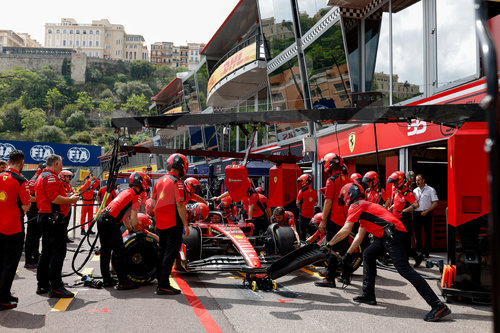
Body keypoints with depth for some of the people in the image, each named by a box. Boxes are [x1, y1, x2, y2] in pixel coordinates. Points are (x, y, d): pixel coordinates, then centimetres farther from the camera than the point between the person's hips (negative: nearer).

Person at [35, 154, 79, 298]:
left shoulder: (41, 177, 22)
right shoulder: (51, 177, -12)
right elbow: (55, 198, -23)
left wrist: (67, 199, 18)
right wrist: (70, 199, -10)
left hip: (44, 216, 11)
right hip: (53, 218, -11)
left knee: (46, 252, 15)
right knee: (58, 252, -9)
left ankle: (42, 285, 21)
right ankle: (55, 287, -9)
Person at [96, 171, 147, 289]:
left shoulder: (126, 192, 25)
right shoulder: (137, 195, -2)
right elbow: (133, 216, -6)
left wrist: (130, 228, 38)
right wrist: (135, 230, 12)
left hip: (101, 218, 10)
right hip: (110, 222, -10)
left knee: (105, 250, 16)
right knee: (119, 251, -5)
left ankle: (106, 279, 26)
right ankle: (123, 282, -3)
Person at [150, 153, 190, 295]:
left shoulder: (159, 181, 12)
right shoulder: (177, 182, -13)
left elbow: (152, 203, 15)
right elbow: (180, 205, -18)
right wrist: (185, 225, -15)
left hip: (160, 224, 8)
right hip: (173, 224, -8)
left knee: (162, 252, 15)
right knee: (170, 253, -3)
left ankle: (161, 283, 22)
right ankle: (163, 286, -2)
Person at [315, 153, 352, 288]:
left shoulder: (332, 180, -11)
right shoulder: (348, 180, 11)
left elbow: (328, 202, -15)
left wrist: (323, 221, -13)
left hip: (334, 219, -7)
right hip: (346, 219, 7)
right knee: (344, 247, 15)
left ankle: (330, 278, -1)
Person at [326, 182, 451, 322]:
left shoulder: (356, 206, 2)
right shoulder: (363, 207, 31)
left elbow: (346, 230, -3)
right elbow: (360, 235, 35)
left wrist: (329, 244, 9)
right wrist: (348, 254, 38)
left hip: (393, 232, -10)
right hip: (388, 235, 10)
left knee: (404, 269, -15)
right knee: (368, 255, 18)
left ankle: (438, 306, -17)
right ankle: (368, 296, 21)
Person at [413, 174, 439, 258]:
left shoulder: (431, 190, -1)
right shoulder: (415, 191, 13)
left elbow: (435, 203, -6)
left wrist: (426, 211, -15)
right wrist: (412, 215, 4)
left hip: (426, 214, -4)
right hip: (416, 214, 4)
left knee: (427, 234, 0)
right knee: (417, 233, 5)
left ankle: (426, 252, 7)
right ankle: (419, 250, 15)